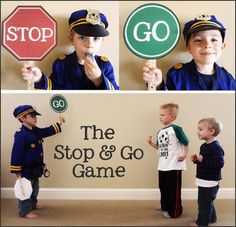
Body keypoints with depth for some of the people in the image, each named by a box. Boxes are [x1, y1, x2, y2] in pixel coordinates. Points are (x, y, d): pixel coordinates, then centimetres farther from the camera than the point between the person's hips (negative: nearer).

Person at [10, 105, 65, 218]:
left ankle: (33, 204, 45)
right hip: (26, 170, -9)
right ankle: (25, 211, 19)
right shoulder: (21, 135, -24)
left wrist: (59, 124, 19)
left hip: (35, 168, 9)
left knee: (34, 188, 25)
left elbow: (48, 131, 23)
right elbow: (16, 154, -23)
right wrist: (17, 172, -20)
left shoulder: (36, 131, 4)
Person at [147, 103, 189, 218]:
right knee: (163, 187, 19)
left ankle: (174, 211, 19)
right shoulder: (160, 132, 10)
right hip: (162, 166, 8)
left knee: (174, 189, 4)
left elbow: (186, 143, -7)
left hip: (174, 165, -7)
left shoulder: (176, 129, -12)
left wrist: (184, 155, -18)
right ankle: (165, 207, 37)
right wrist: (151, 143, 3)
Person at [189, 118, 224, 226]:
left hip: (209, 181, -10)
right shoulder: (204, 146, 8)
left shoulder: (216, 147, -23)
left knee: (204, 203, 1)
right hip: (205, 180, 10)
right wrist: (196, 159, 2)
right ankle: (211, 218, 41)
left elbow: (219, 164, -31)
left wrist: (202, 160, -32)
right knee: (207, 201, 24)